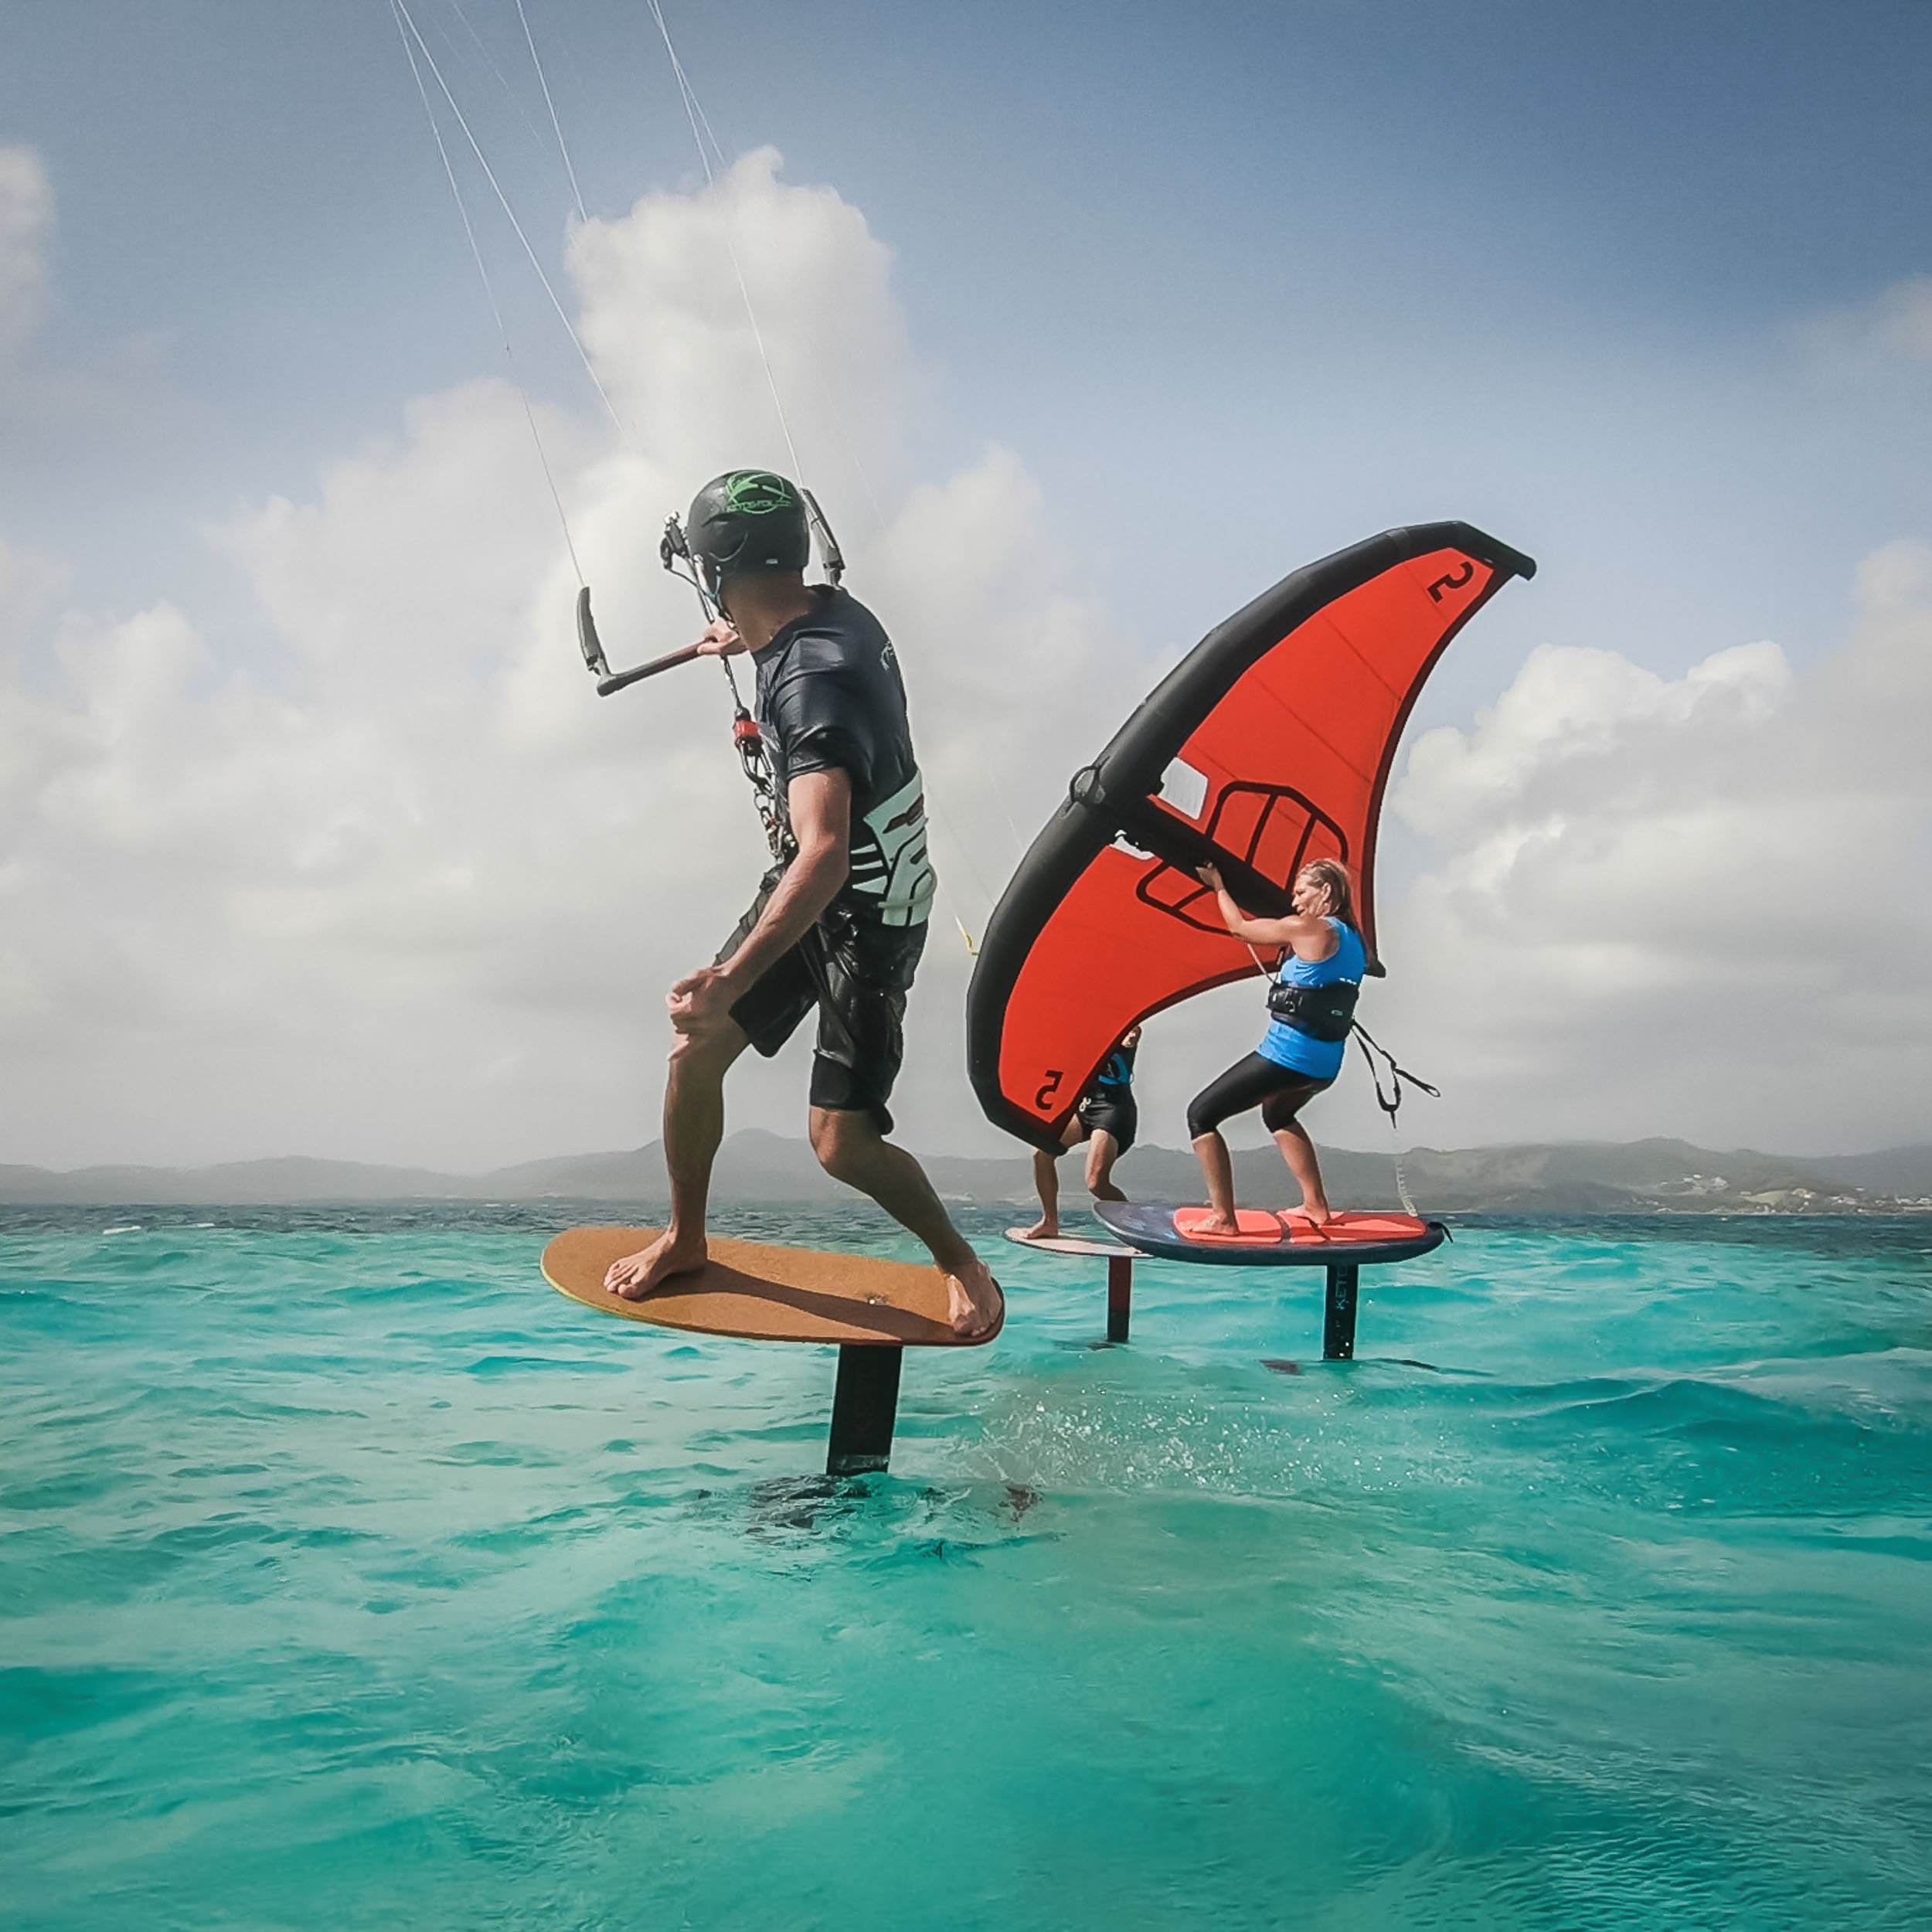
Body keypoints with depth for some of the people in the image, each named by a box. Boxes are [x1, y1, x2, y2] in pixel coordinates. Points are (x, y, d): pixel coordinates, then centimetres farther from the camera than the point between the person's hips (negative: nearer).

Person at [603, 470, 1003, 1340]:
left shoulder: (810, 681, -33)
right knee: (695, 1049, 6)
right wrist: (748, 641, 42)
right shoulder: (837, 610, -5)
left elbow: (826, 855, -45)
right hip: (813, 885, 9)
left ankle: (961, 1262, 19)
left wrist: (733, 978, -53)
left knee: (841, 1143, -7)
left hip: (868, 917, -9)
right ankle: (685, 1237, 26)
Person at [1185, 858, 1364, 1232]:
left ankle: (1223, 1218, -10)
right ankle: (1316, 1205, 35)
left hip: (1287, 1055, -9)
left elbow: (1240, 927, 1)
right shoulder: (1354, 942, 11)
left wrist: (1218, 885, 16)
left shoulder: (1307, 929, -11)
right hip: (1326, 1066, 9)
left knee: (1201, 1115, -1)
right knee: (1278, 1114, 39)